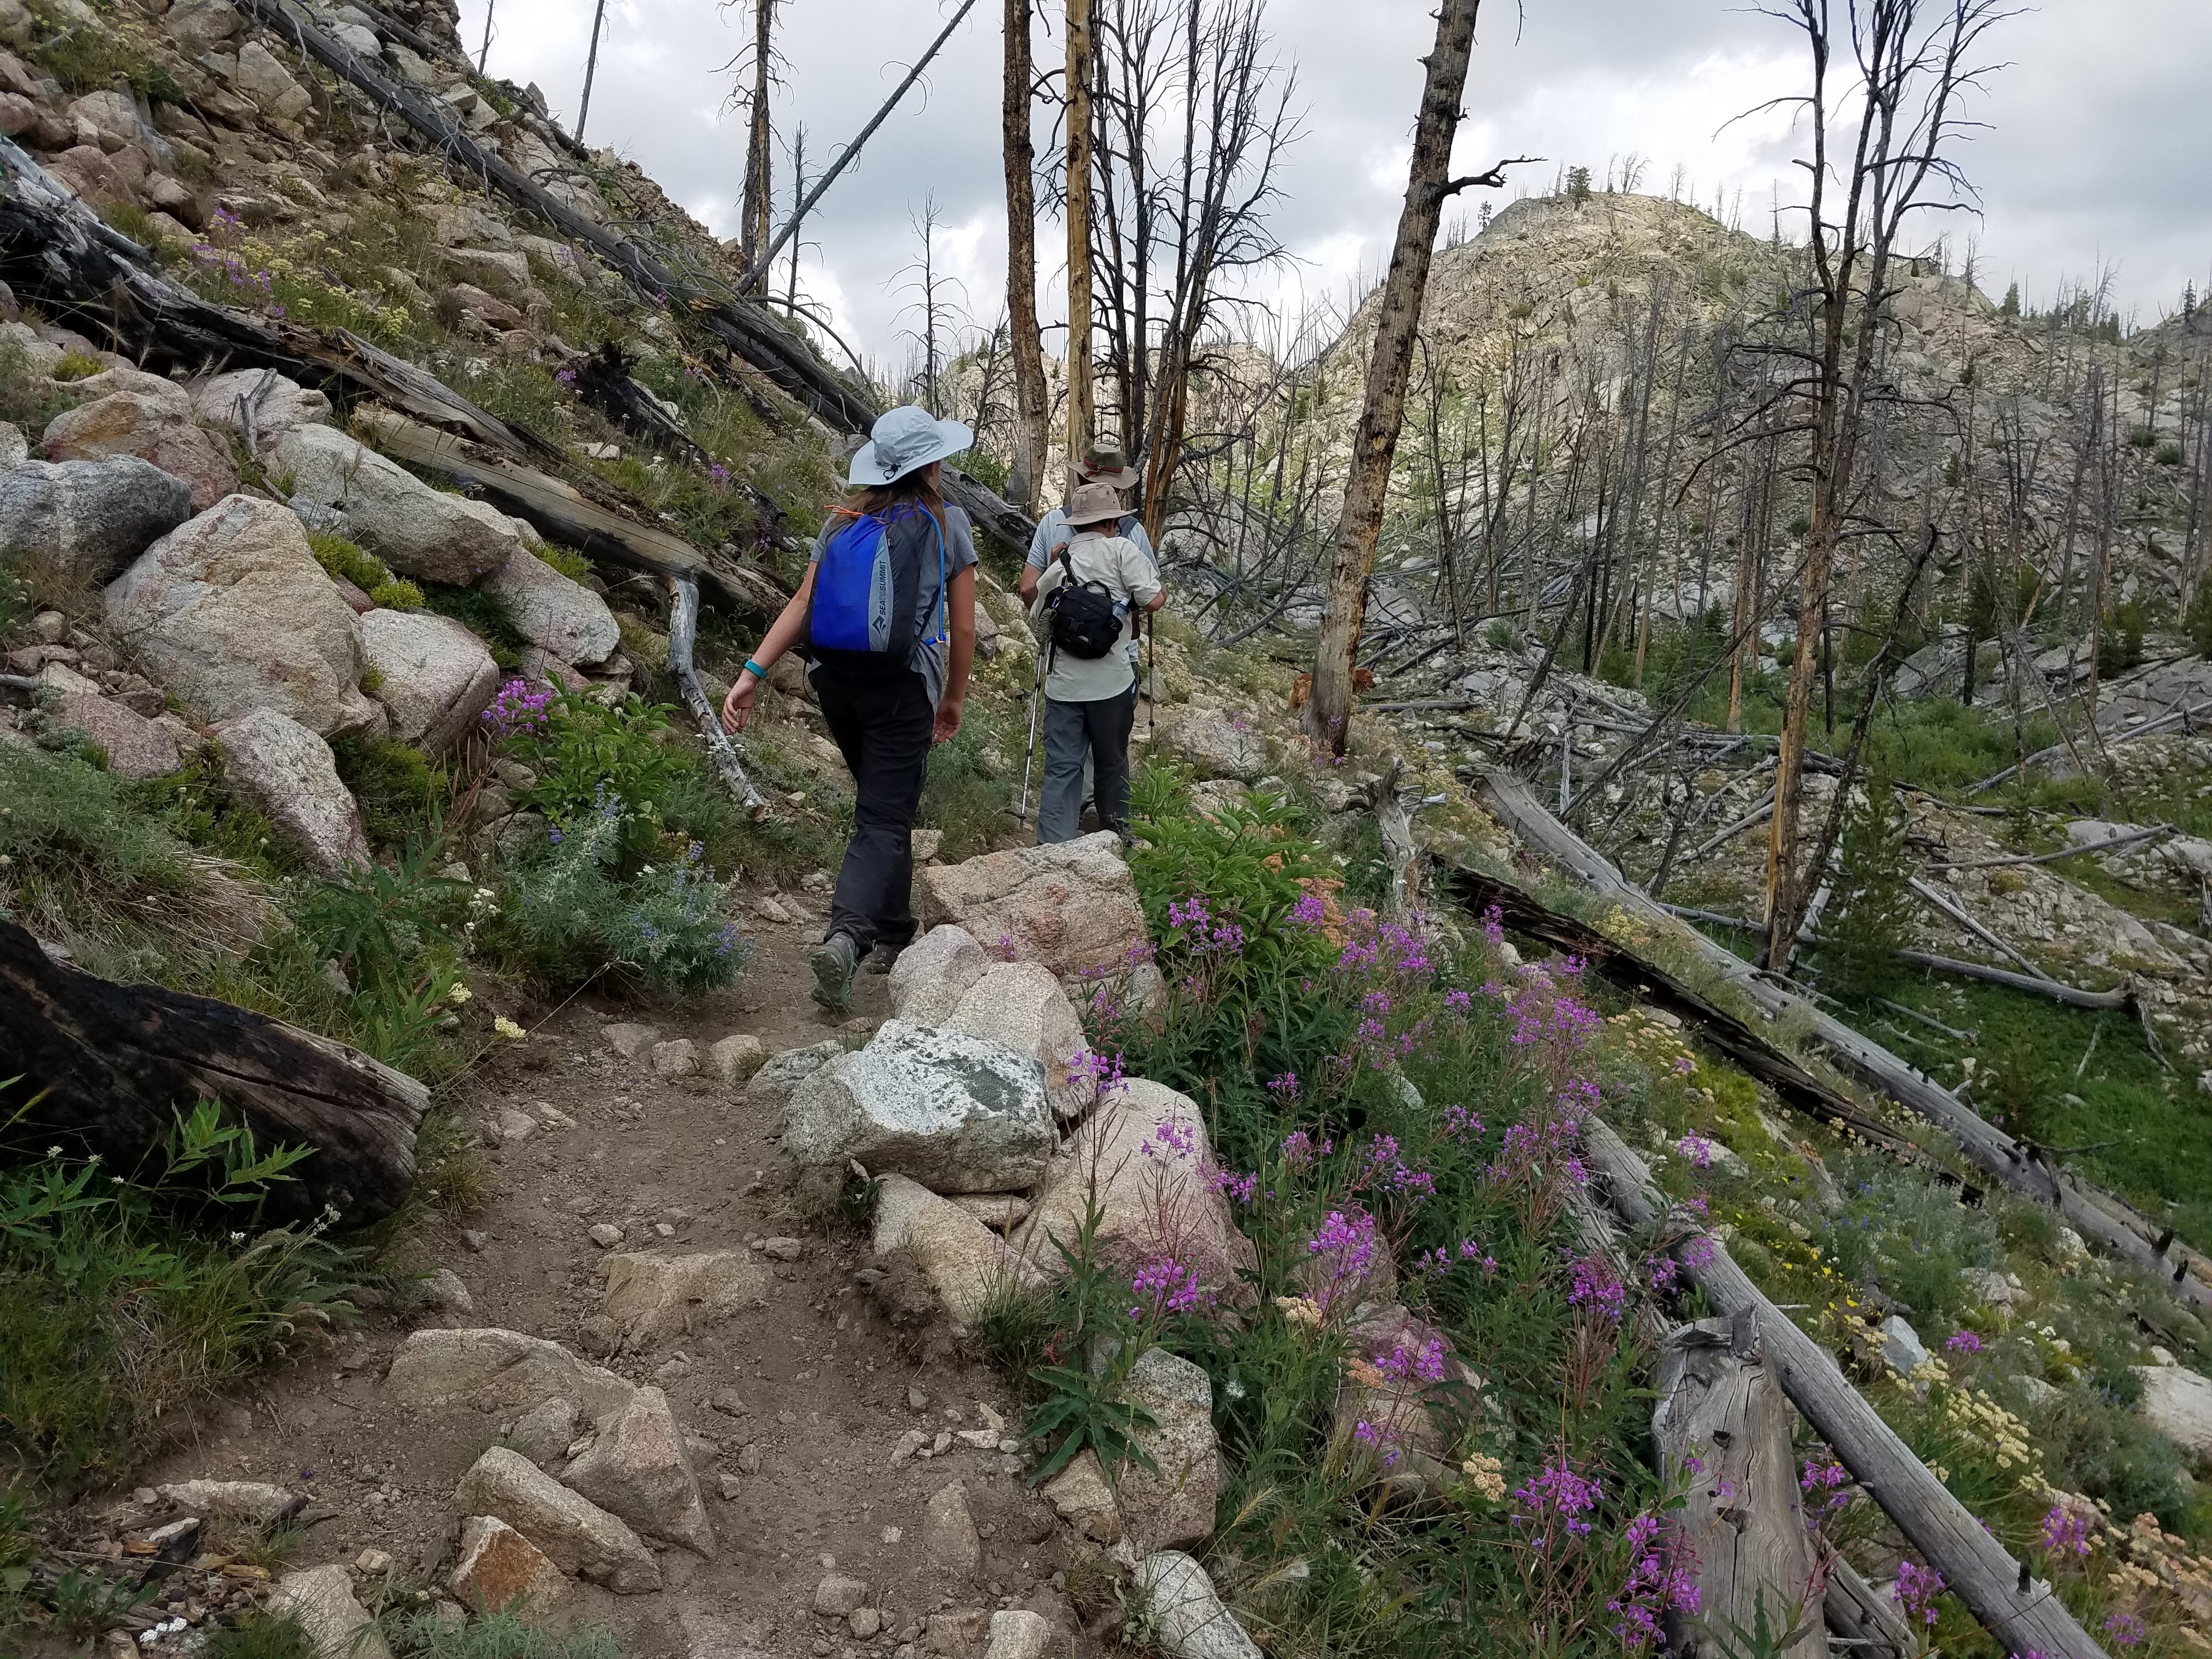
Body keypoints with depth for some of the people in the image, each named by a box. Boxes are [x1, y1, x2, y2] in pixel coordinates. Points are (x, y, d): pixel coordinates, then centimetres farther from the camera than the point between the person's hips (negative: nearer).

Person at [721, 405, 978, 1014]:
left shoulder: (843, 522, 9)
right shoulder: (946, 524, -2)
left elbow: (802, 604, 0)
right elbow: (963, 627, 0)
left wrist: (753, 674, -2)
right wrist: (954, 698, 12)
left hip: (837, 683, 5)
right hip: (902, 690, -5)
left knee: (887, 804, 22)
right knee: (884, 819, -5)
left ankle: (893, 936, 31)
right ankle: (847, 935, -26)